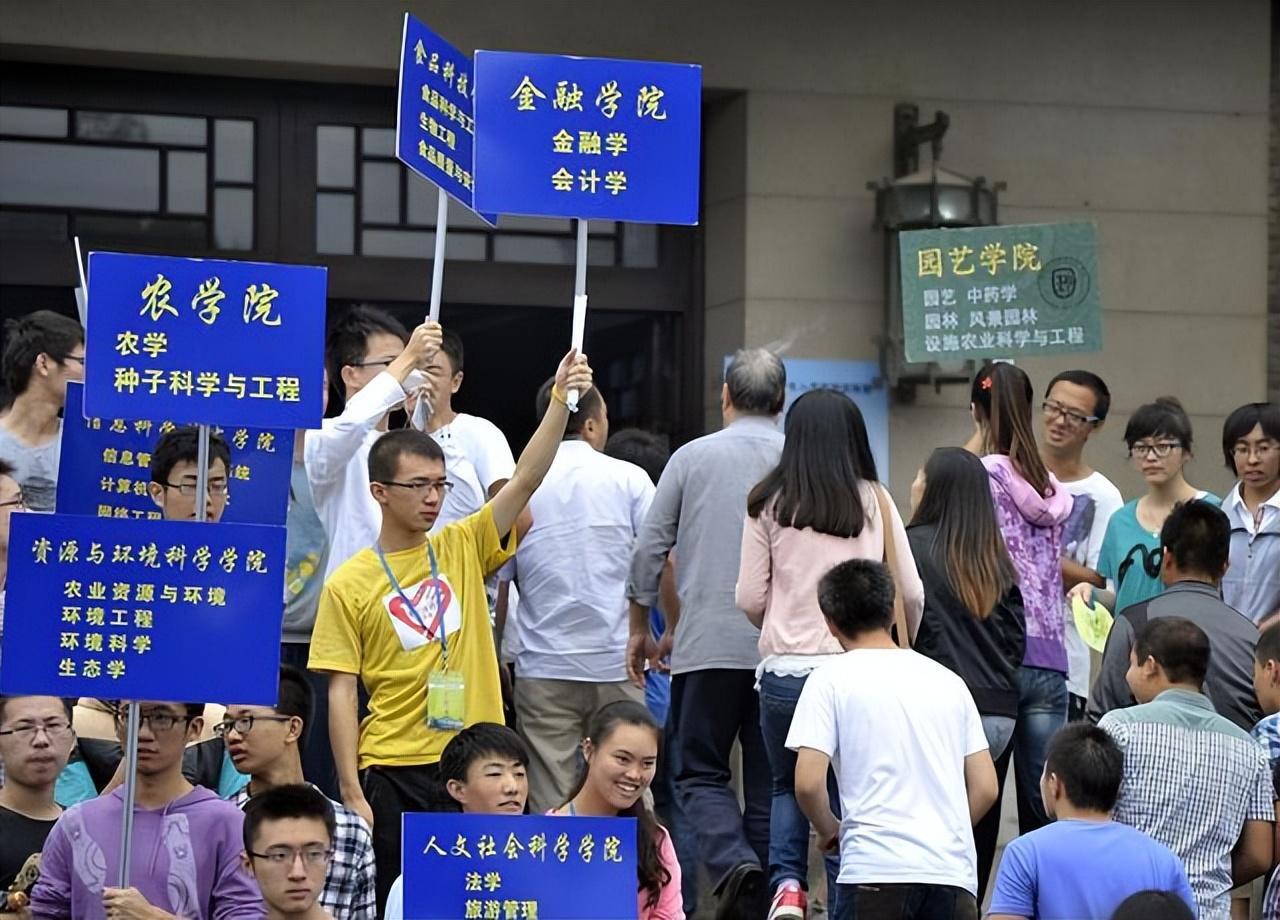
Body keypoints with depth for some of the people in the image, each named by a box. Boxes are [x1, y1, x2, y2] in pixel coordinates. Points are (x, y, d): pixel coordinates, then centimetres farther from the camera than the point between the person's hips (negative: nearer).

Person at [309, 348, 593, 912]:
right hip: (393, 770, -3)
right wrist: (352, 794, -8)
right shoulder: (349, 585, -1)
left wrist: (560, 400, -16)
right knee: (393, 902, 1)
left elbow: (526, 480, -3)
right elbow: (341, 694, -3)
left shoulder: (463, 549, 8)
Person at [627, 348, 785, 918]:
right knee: (769, 780, 8)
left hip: (708, 642, -1)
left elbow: (649, 548, 4)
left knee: (701, 772, 6)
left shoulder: (693, 457, 2)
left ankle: (732, 863, -19)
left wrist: (641, 628, 15)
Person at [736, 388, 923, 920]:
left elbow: (749, 599, 1)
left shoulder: (769, 503, -1)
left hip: (787, 667, 0)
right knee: (849, 797, 13)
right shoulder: (874, 502, 0)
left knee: (788, 785, 20)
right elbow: (912, 594, 3)